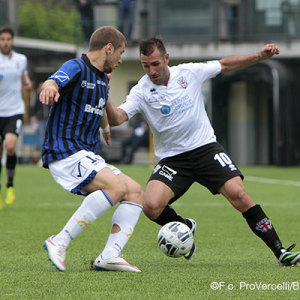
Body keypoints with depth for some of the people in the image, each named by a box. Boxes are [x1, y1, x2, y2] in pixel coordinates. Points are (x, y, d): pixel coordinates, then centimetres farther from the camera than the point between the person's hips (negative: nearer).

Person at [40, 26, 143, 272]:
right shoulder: (77, 68, -10)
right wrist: (49, 87, -57)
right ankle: (60, 242, -25)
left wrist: (105, 127, 61)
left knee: (136, 192, -1)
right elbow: (53, 82, -33)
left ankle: (110, 256, -13)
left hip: (88, 156, 10)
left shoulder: (103, 79, 19)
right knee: (116, 186, -28)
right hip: (64, 152, -10)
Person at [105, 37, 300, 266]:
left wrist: (260, 56, 9)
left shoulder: (189, 73, -2)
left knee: (238, 194, -18)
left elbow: (225, 65, 14)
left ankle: (280, 252, -10)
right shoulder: (141, 92, -8)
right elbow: (116, 119, -22)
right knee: (151, 206, -22)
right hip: (171, 159, 0)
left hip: (206, 148, 0)